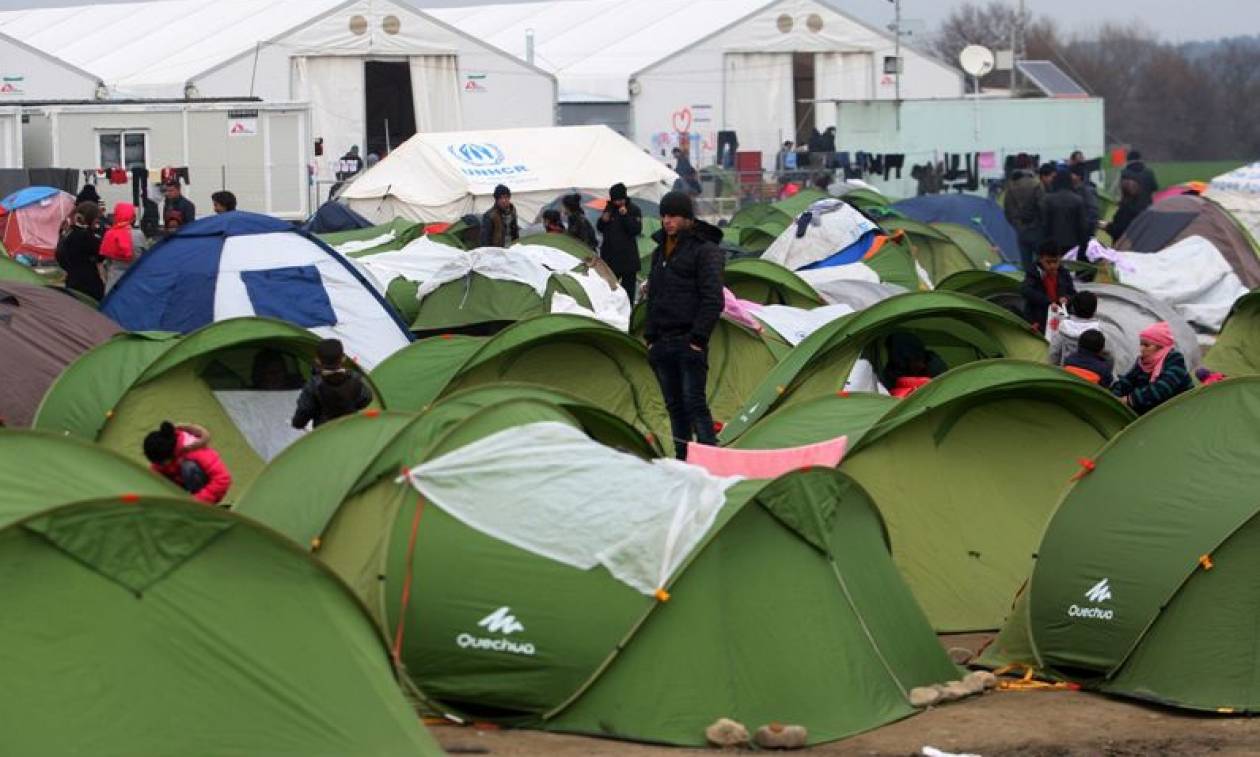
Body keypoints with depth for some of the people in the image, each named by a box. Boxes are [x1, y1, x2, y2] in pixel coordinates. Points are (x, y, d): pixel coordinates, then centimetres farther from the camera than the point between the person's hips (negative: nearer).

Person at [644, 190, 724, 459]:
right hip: (663, 343, 8)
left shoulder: (705, 250, -8)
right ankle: (683, 462, 17)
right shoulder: (660, 251, 17)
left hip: (689, 343, -8)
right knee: (674, 405, 11)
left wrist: (698, 338, -17)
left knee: (694, 403, -12)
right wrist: (650, 336, 14)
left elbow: (713, 300, -13)